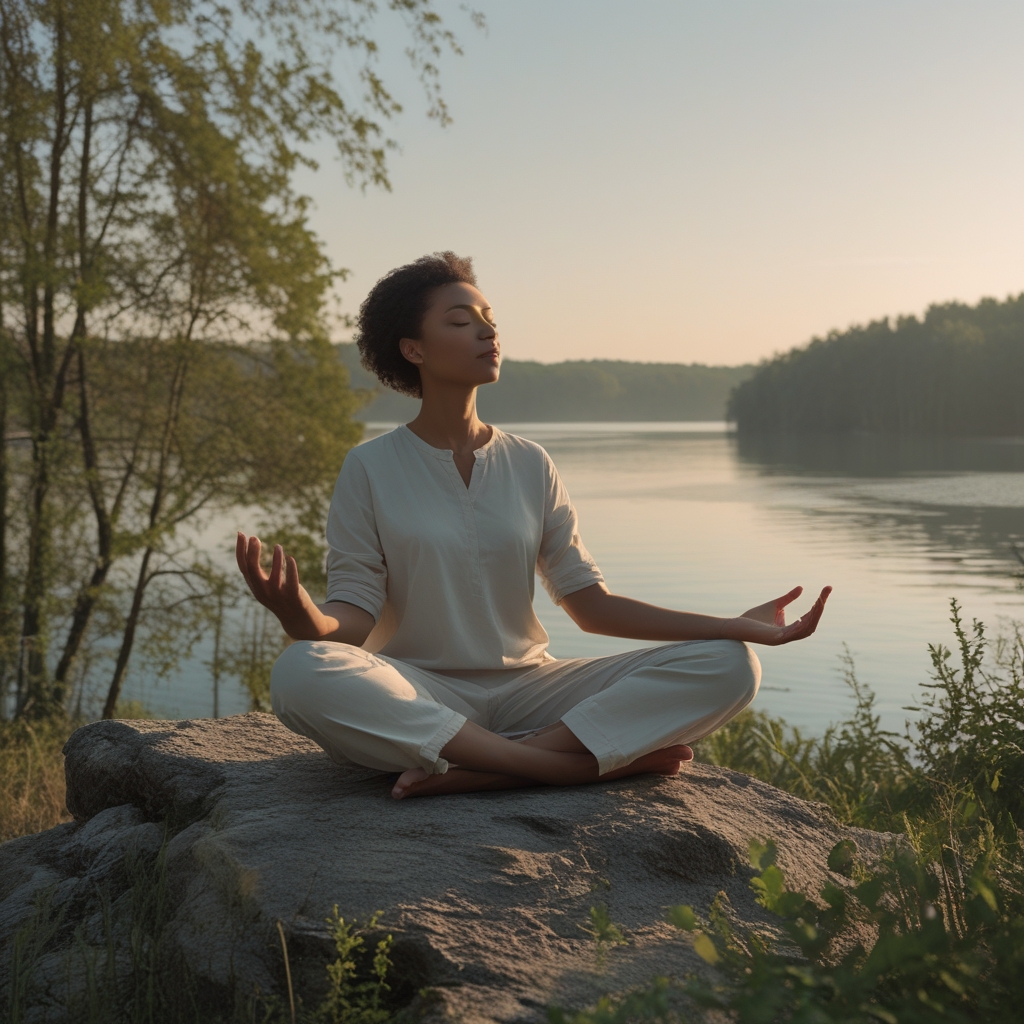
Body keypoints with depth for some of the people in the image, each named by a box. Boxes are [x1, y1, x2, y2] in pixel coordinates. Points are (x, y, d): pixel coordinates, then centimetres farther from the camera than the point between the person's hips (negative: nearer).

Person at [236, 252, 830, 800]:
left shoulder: (530, 466, 9)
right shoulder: (371, 469, 1)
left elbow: (592, 606, 7)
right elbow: (352, 619, -6)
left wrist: (736, 627, -3)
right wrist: (298, 614, -31)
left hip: (527, 689, 3)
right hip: (418, 698, -3)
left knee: (731, 668, -16)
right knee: (301, 675, -37)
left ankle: (477, 772, -28)